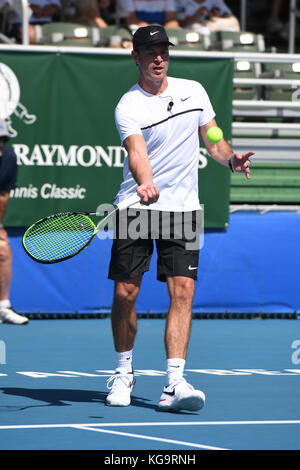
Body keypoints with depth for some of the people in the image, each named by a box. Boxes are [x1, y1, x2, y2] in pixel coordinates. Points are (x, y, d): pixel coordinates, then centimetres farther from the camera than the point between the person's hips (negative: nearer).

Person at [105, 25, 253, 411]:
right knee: (125, 293, -1)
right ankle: (123, 372, 23)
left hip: (183, 208, 2)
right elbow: (137, 152, -26)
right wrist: (145, 184, -46)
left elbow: (213, 140, 15)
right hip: (136, 207, -2)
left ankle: (174, 385, -17)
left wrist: (231, 158, -7)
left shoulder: (193, 91, 6)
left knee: (182, 291, -11)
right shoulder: (128, 107, -8)